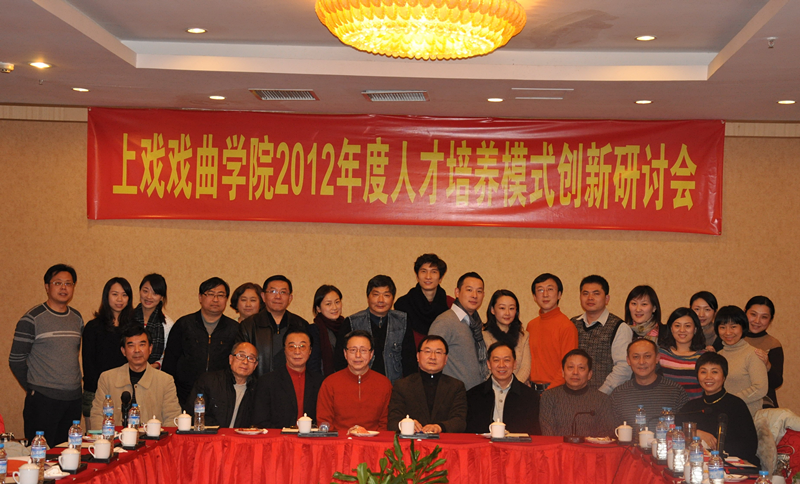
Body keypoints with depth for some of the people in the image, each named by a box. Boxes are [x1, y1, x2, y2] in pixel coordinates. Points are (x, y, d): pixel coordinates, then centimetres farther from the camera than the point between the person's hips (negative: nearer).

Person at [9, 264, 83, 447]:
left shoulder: (77, 319, 11)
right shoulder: (32, 319, -7)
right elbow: (16, 360, -5)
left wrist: (73, 383, 13)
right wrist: (32, 389, 0)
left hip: (73, 398, 5)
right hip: (43, 399, -5)